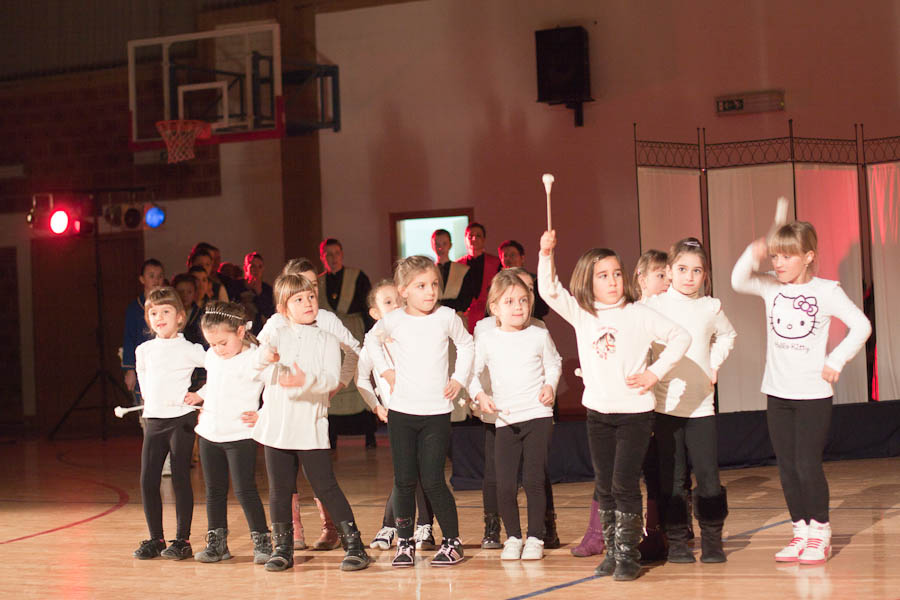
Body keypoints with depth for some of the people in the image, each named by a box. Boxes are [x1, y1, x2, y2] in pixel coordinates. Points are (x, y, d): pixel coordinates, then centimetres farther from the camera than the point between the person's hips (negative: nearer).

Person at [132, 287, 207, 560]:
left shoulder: (188, 350, -4)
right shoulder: (144, 350, 10)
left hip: (181, 418, -4)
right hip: (153, 420, 4)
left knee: (180, 479, -2)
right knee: (148, 481, 1)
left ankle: (182, 540, 5)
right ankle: (155, 539, 12)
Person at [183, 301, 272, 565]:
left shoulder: (256, 359, -13)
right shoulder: (211, 357, 8)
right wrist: (199, 396, 9)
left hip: (240, 435, -6)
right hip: (209, 434, 6)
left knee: (245, 490, -7)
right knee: (214, 491, 11)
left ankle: (261, 540, 3)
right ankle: (216, 542, 20)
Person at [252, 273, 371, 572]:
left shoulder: (327, 340, 5)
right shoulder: (278, 336, 8)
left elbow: (332, 379, -9)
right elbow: (259, 369, -7)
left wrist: (306, 381, -28)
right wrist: (266, 358, -30)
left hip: (312, 429, -2)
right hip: (277, 426, 2)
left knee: (325, 486, -5)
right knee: (279, 489, 7)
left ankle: (354, 545, 1)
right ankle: (283, 548, 19)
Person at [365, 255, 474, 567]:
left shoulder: (447, 317, -2)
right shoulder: (393, 321, -1)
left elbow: (466, 345, 15)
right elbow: (372, 340, 21)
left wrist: (459, 379, 6)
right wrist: (385, 370, 11)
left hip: (437, 412, -1)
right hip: (401, 412, 1)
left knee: (433, 481, -5)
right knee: (404, 481, 3)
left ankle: (452, 541, 8)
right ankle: (404, 542, 15)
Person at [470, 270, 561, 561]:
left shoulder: (539, 335, 2)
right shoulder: (487, 339, 1)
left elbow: (554, 363, 16)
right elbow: (472, 371, 9)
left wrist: (550, 385, -1)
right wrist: (479, 394, -8)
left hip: (538, 416, -1)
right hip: (505, 420, 1)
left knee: (533, 479, -5)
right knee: (505, 485, -3)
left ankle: (535, 538, 10)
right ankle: (513, 537, 17)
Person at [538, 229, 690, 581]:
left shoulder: (638, 315, -4)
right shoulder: (580, 314, 3)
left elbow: (680, 337, -3)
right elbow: (549, 290, -5)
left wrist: (655, 372, -10)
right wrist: (546, 254, -18)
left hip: (634, 410, -4)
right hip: (598, 411, 4)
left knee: (625, 485, -8)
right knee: (604, 486, 9)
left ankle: (628, 555, 0)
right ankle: (612, 552, 20)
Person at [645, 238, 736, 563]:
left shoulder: (711, 308, 6)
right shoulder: (654, 305, -2)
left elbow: (727, 336, 26)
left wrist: (714, 365, 14)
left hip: (701, 405, 2)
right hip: (666, 405, -2)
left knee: (708, 475, -1)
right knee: (672, 478, 2)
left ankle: (712, 541, 10)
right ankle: (676, 541, 10)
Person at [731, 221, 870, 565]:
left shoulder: (826, 291, -6)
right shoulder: (771, 287, 5)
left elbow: (861, 326, -3)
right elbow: (739, 281, -8)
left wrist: (836, 361, -7)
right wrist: (753, 255, -24)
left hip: (813, 394, -4)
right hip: (778, 393, 4)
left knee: (808, 465, -5)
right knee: (787, 468, 7)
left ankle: (820, 534, 9)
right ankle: (801, 531, 18)